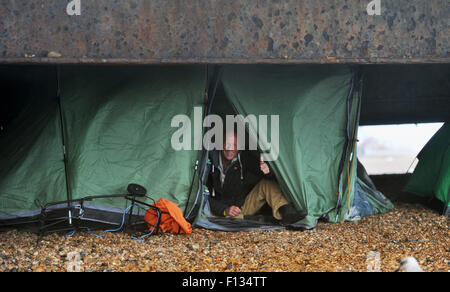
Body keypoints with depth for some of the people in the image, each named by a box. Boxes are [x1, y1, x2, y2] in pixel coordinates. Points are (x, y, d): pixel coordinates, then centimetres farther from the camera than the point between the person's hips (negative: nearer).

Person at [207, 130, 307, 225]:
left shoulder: (243, 157, -4)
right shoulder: (211, 161, -15)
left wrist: (267, 171, -31)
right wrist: (225, 210, -27)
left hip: (244, 205, 5)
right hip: (220, 210, -5)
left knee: (268, 183, -14)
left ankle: (287, 213, -32)